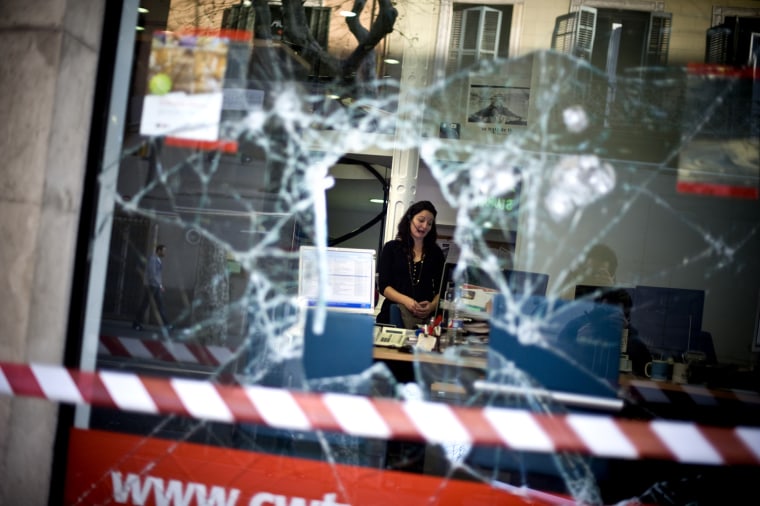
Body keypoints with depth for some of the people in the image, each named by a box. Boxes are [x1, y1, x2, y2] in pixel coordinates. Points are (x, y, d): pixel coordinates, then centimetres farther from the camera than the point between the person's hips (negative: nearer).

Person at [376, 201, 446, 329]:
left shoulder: (436, 252, 16)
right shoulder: (391, 248, 11)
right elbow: (383, 286, 3)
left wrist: (432, 306, -12)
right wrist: (406, 301, -15)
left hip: (427, 315, 1)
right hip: (395, 312, -1)